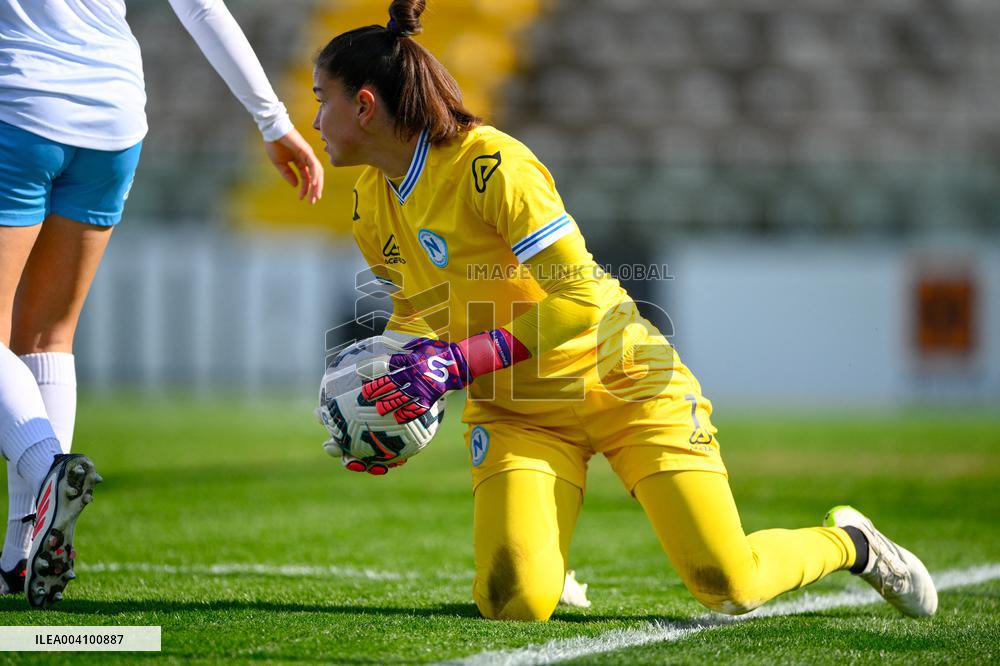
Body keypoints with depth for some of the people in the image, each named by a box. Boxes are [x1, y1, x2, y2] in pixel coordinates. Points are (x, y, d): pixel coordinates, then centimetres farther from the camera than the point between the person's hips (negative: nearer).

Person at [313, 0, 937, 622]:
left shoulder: (487, 162, -23)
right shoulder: (371, 206, 1)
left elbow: (581, 298, -27)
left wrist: (459, 361, -32)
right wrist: (385, 396, -4)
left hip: (620, 383, -5)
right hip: (513, 410, 5)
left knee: (731, 589, -12)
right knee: (516, 602, -20)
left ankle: (850, 542, 20)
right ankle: (542, 558, 17)